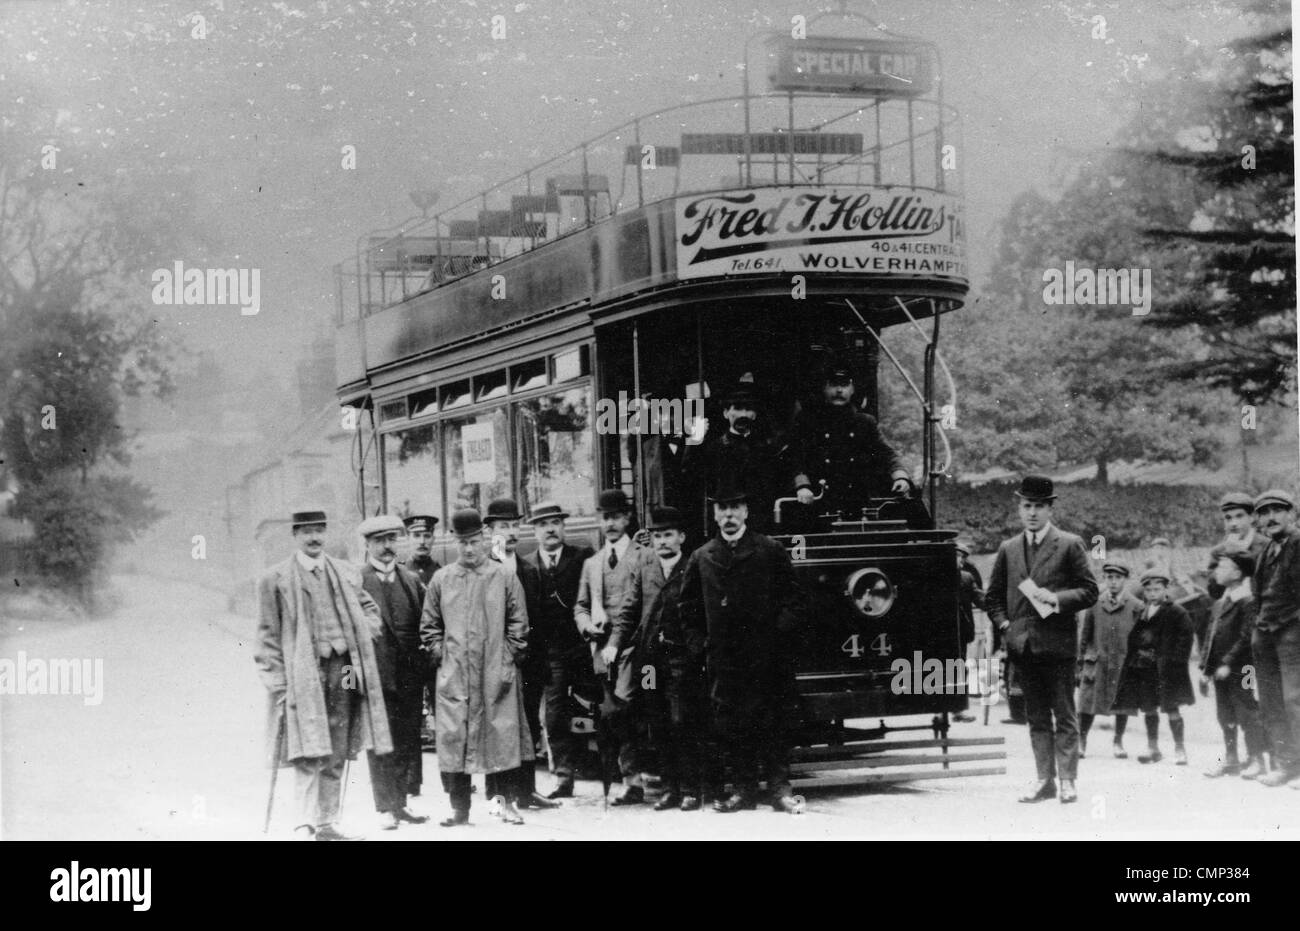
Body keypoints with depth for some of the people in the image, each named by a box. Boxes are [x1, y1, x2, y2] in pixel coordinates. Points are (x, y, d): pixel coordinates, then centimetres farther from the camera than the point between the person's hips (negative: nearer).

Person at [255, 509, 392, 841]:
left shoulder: (346, 574, 13)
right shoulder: (276, 580, 1)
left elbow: (369, 608, 27)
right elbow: (268, 635, 0)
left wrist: (363, 633, 6)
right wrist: (277, 682, -7)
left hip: (344, 670, 5)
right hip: (304, 673, -5)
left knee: (336, 756, 8)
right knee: (309, 755, -13)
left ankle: (327, 825, 16)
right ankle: (304, 826, -12)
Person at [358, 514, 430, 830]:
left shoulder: (412, 581, 14)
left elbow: (425, 626, 14)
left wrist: (422, 667, 8)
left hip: (409, 676, 5)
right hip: (376, 674, -4)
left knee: (408, 741, 6)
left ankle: (401, 803, 14)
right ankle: (387, 808, 0)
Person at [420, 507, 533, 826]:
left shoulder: (504, 577, 3)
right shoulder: (441, 579, 7)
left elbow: (518, 624, 5)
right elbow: (429, 626, 13)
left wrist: (510, 659, -2)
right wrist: (440, 656, 2)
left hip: (496, 675, -1)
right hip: (453, 677, 1)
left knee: (502, 737, -2)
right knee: (453, 738, -1)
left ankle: (506, 802, 7)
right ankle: (459, 809, 6)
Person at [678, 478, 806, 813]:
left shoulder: (771, 551, 5)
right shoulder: (701, 558, 12)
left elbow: (794, 601, 4)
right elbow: (687, 608, 18)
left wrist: (777, 635, -6)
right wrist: (699, 642, 7)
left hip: (766, 659, -2)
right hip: (723, 659, 2)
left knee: (772, 723, -2)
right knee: (730, 725, 2)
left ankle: (779, 786, 3)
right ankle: (743, 788, 9)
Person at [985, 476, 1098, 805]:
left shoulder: (1070, 545, 1)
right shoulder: (1008, 549, 13)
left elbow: (1089, 591, -1)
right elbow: (993, 596, 19)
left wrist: (1056, 599, -15)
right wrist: (1003, 623, 3)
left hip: (1058, 642, -4)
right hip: (1022, 643, 4)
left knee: (1064, 716, -1)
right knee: (1036, 717, 8)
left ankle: (1067, 781, 2)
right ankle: (1045, 780, 12)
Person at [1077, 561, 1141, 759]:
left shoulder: (1135, 607, 2)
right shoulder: (1094, 604, 5)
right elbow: (1085, 636, 10)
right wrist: (1081, 663, 7)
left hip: (1123, 663, 0)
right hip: (1097, 662, 0)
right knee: (1088, 704, -2)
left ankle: (1118, 742, 19)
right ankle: (1081, 741, 10)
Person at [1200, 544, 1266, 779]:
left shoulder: (1248, 602, -12)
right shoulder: (1219, 603, 16)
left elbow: (1246, 637, -18)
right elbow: (1210, 638, 17)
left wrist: (1228, 663, -21)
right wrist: (1206, 669, 12)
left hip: (1239, 671, -8)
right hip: (1221, 672, 8)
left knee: (1247, 715, -2)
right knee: (1225, 717, 12)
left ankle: (1256, 760, 6)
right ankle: (1230, 760, 21)